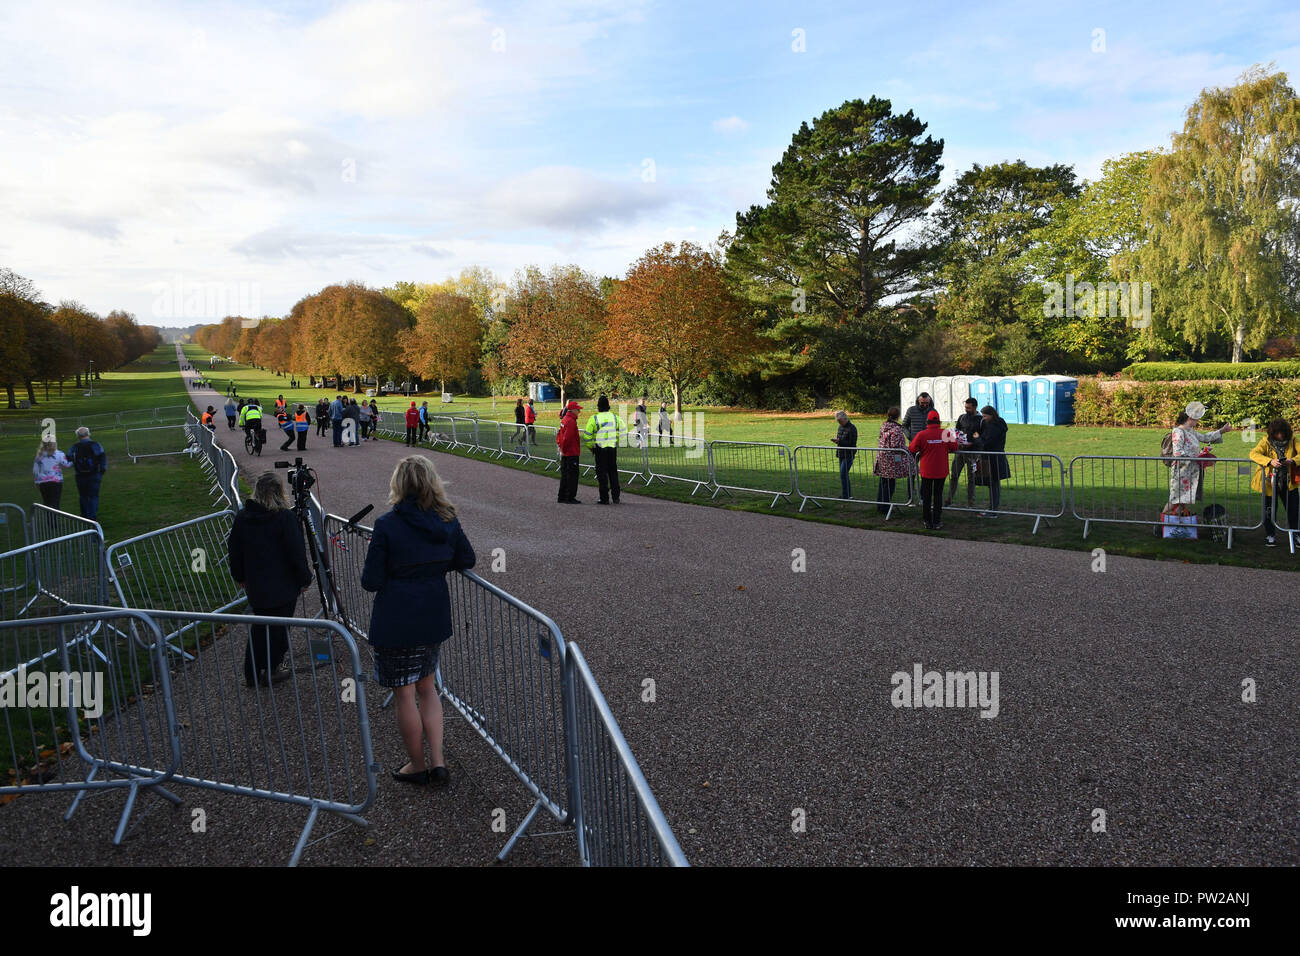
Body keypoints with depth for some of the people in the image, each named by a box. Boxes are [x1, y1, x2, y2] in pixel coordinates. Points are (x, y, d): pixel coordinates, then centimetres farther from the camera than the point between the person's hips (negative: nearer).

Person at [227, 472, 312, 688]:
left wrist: (240, 577, 21)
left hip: (255, 586, 5)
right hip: (283, 587, -5)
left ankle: (252, 674, 23)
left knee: (259, 628, 18)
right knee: (279, 628, 9)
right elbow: (296, 553, -15)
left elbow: (233, 549, 8)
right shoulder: (285, 518, -17)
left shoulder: (242, 517, -1)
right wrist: (304, 579, -2)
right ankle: (270, 671, 16)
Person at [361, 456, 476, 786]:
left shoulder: (387, 526, -17)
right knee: (427, 687, 21)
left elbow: (371, 582, -14)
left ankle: (417, 766, 24)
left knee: (405, 696, 10)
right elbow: (466, 560, 8)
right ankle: (438, 762, 18)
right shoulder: (447, 520, -4)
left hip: (395, 623, -5)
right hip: (433, 619, 5)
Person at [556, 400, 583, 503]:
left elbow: (559, 435, 20)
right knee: (572, 475, -4)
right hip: (571, 453, -10)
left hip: (565, 453, 10)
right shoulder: (571, 421, -17)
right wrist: (563, 450, -13)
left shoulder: (564, 419, 14)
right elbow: (567, 438, -23)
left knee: (564, 475, 15)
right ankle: (570, 498, -2)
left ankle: (562, 497, 20)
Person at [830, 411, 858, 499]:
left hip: (849, 455, -9)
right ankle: (848, 494, 22)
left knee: (843, 474, -11)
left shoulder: (852, 428, -14)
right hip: (841, 454, 9)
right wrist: (836, 440, -2)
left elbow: (852, 444, -18)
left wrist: (839, 441, -26)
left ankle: (845, 495, -6)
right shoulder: (840, 427, 12)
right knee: (844, 474, 13)